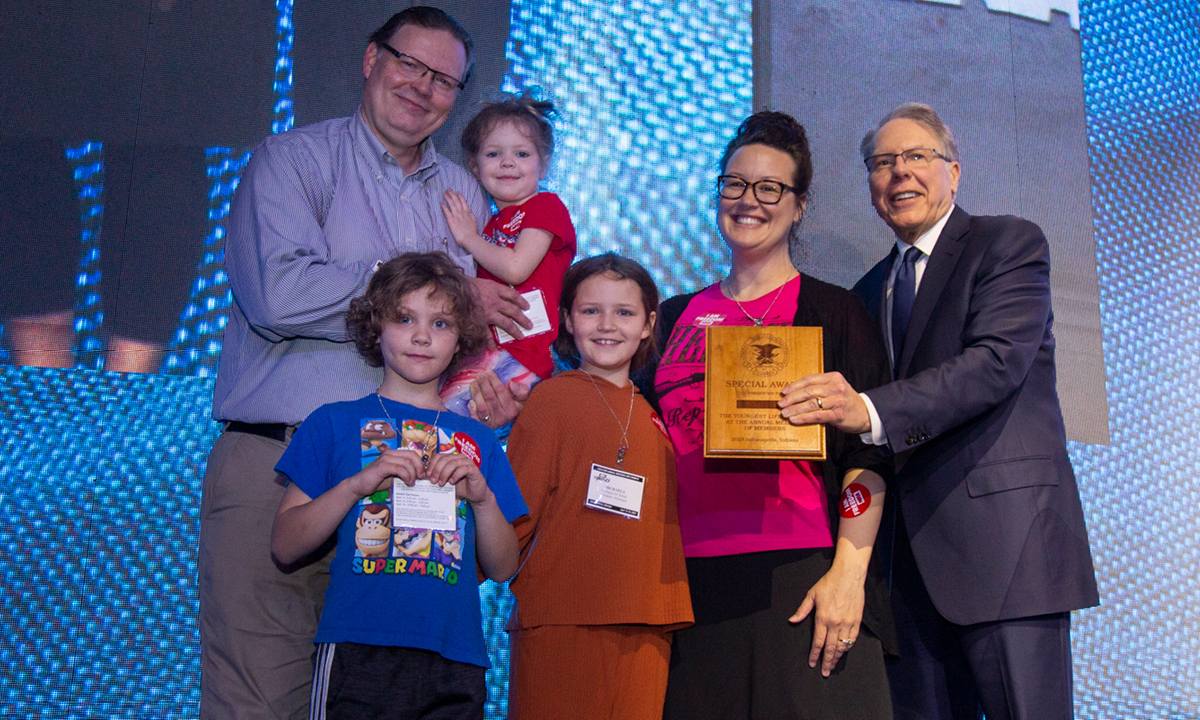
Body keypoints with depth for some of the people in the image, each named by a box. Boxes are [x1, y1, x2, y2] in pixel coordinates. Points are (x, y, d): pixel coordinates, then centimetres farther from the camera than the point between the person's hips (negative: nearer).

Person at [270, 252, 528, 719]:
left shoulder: (478, 440, 16)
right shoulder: (335, 422, 8)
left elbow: (502, 569, 13)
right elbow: (284, 547, 1)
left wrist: (482, 497, -3)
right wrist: (358, 483, -10)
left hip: (455, 661, 3)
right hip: (358, 654, -2)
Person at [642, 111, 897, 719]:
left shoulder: (832, 311, 5)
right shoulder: (677, 316, 16)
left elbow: (867, 452, -3)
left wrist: (848, 572, -13)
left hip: (801, 579, -3)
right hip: (691, 580, 3)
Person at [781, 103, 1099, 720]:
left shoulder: (1010, 243, 1)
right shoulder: (869, 292, 21)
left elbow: (999, 361, -16)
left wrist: (871, 410, -27)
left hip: (1003, 532, -6)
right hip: (912, 553, 6)